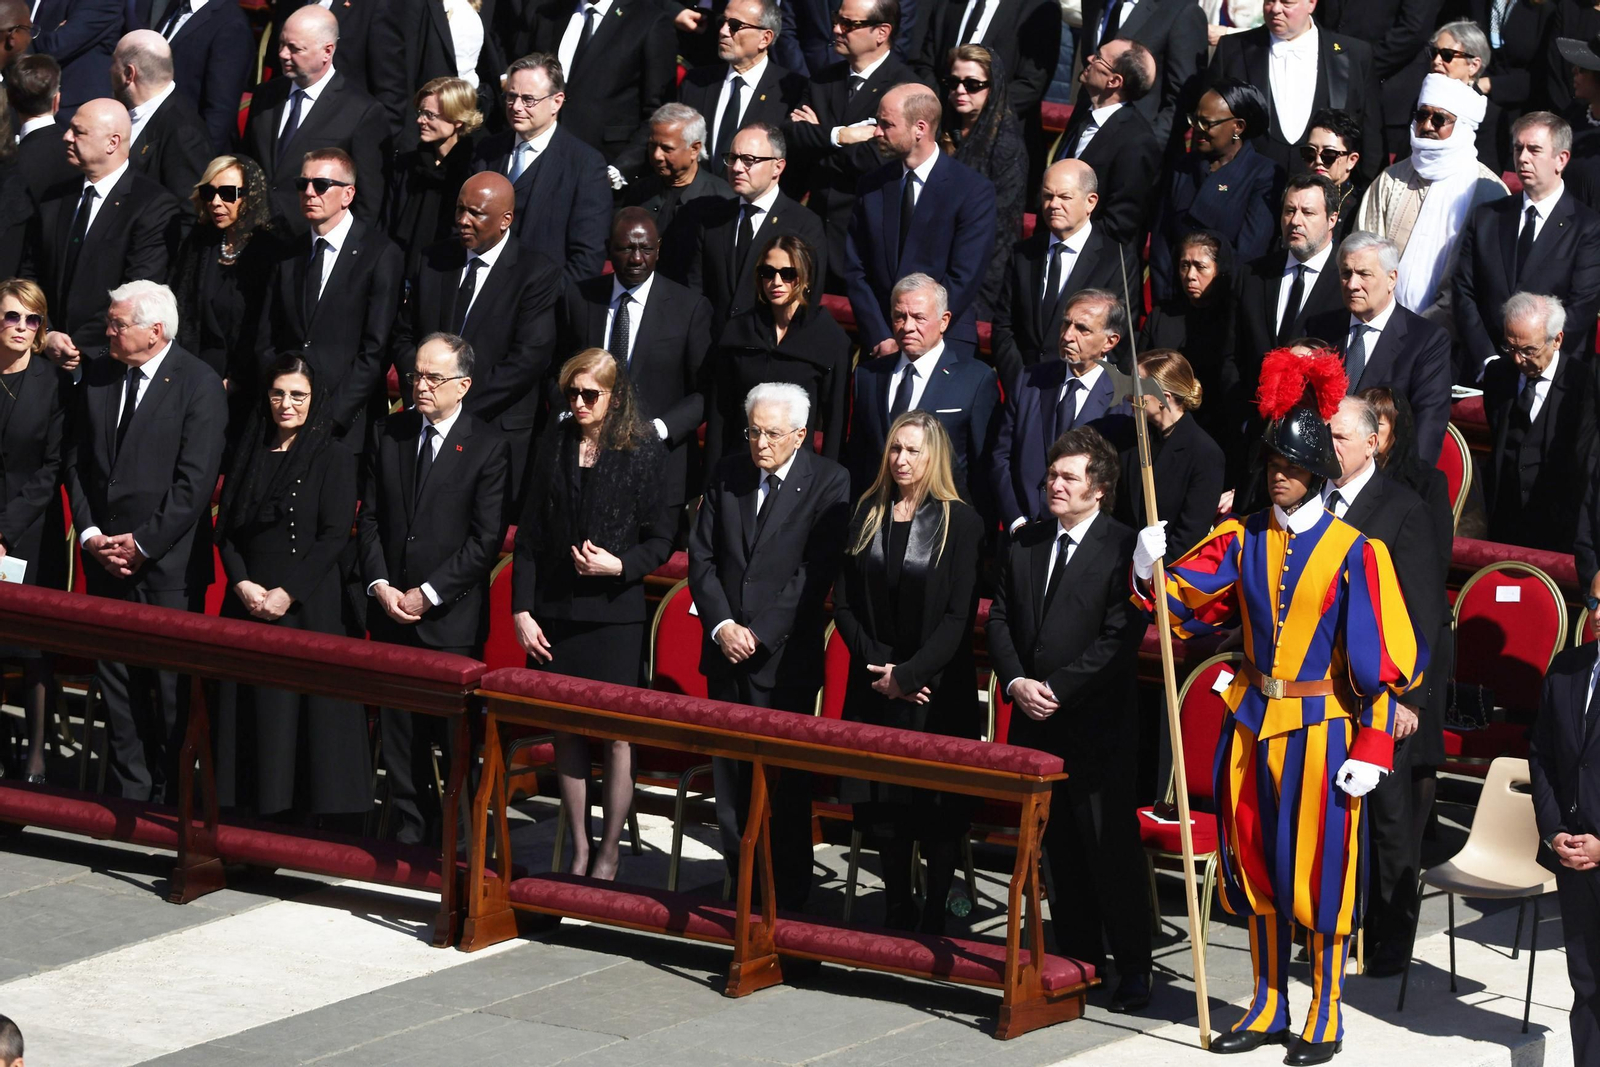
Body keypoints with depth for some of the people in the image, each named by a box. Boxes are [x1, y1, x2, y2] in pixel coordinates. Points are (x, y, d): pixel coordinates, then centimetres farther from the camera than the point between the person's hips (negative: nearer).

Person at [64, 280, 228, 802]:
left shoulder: (199, 384, -9)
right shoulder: (96, 377, 8)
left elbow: (195, 481, -13)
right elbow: (78, 464, 11)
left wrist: (143, 543, -13)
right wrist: (90, 534, -2)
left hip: (167, 563, -5)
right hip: (105, 559, 5)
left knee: (169, 686, 0)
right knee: (115, 679, 8)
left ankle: (169, 795, 9)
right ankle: (128, 793, 16)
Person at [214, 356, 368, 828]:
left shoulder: (334, 457, 0)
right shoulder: (250, 453, 13)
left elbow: (335, 536, -8)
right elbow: (226, 528, 10)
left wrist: (287, 593, -15)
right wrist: (242, 584, -7)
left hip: (309, 606, -4)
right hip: (249, 605, 5)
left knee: (313, 710, -7)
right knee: (256, 713, 2)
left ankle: (333, 831, -5)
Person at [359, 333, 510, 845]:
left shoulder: (487, 447, -6)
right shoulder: (387, 435, 8)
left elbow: (486, 539, -9)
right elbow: (369, 518, 10)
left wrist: (428, 594, -12)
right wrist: (379, 585, -4)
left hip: (452, 616, -4)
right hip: (391, 611, 4)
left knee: (456, 734, -2)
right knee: (399, 727, 7)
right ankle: (410, 828, 16)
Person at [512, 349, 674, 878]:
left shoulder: (644, 452, -3)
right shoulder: (554, 446, 7)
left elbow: (661, 539, 0)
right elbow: (529, 536, 8)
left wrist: (620, 566, -17)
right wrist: (522, 611, 2)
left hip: (614, 611, -3)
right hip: (555, 612, 3)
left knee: (616, 734, -1)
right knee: (565, 732, 7)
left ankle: (608, 854, 9)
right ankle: (579, 850, 16)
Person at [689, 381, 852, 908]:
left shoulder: (828, 483, -6)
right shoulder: (728, 473, 7)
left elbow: (816, 573, -11)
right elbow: (701, 555, 7)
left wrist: (759, 634, -14)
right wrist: (721, 625, -7)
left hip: (785, 655, -4)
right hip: (727, 648, 4)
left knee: (783, 780, -2)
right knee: (730, 771, 7)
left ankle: (787, 897, 6)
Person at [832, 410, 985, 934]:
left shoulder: (960, 521, -6)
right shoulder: (867, 514, 6)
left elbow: (959, 616, -10)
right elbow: (844, 602, 5)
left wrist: (908, 674, -13)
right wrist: (877, 664, -7)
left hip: (937, 685, -4)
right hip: (876, 687, 4)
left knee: (936, 806, -1)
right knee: (882, 803, 8)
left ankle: (934, 916, 8)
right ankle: (897, 914, 19)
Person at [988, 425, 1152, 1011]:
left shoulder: (1123, 549, -9)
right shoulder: (1024, 544, 11)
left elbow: (1121, 638, -14)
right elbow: (999, 620, 10)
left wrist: (1059, 688, -16)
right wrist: (1017, 682, -6)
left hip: (1096, 725, -6)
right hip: (1035, 721, 6)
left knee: (1111, 847, -4)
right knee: (1059, 847, 11)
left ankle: (1133, 967, 3)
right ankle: (1079, 956, 19)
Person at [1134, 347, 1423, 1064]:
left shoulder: (1352, 552, -8)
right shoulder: (1243, 540, 5)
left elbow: (1380, 661, -8)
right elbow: (1182, 603, -1)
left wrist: (1371, 749, -12)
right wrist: (1152, 569, -22)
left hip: (1319, 729, -4)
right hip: (1251, 726, 5)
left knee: (1320, 870, 2)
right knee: (1257, 865, 11)